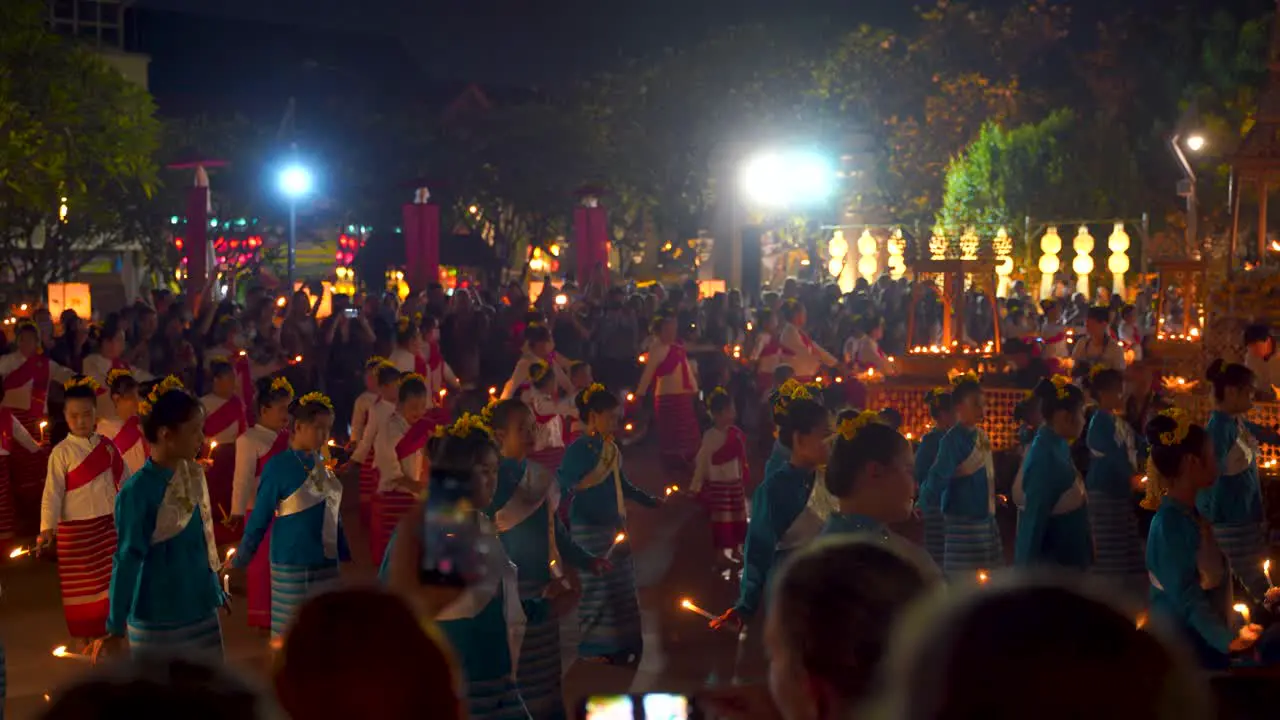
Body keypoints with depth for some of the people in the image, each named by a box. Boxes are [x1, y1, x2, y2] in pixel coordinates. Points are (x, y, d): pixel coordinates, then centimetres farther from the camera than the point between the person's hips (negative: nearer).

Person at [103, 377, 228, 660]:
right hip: (157, 621, -7)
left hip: (202, 613, 7)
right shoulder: (138, 491, -18)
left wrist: (217, 590, 22)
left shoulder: (192, 474, 3)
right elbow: (128, 559, -17)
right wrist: (116, 627, -14)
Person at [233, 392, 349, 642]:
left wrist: (345, 555, 20)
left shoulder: (323, 464, 6)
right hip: (293, 564, -6)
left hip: (327, 563, 6)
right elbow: (260, 518, -7)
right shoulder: (278, 466, -11)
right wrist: (239, 561, -4)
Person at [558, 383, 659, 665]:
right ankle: (592, 648, 9)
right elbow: (562, 488, -14)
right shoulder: (578, 449, -14)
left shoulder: (612, 448, 7)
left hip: (614, 525, 8)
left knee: (621, 585, 12)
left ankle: (620, 644, 22)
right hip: (589, 527, -8)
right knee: (596, 587, -3)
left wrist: (651, 501, 28)